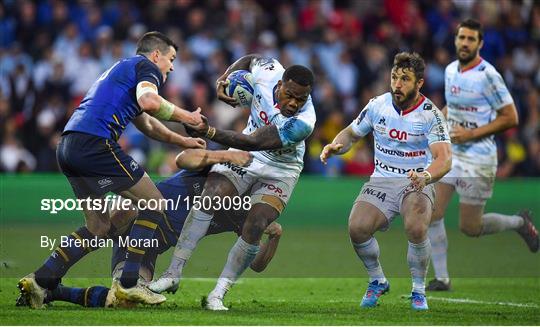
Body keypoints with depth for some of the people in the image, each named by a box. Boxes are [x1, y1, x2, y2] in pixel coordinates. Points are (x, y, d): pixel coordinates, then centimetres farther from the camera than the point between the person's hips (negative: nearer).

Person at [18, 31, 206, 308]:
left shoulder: (121, 69, 35)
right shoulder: (146, 67, 5)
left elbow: (146, 124, 47)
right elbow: (148, 101, -19)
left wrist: (183, 141, 48)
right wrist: (184, 116, -5)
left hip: (68, 147, 10)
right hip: (95, 142, -10)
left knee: (99, 227, 16)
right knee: (153, 203, 2)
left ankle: (40, 280, 7)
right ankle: (128, 284, -1)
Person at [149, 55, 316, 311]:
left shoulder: (302, 122, -34)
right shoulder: (269, 73, -22)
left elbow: (252, 142, -36)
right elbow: (250, 59, 5)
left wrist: (210, 133, -45)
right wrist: (224, 79, -12)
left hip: (279, 171, -3)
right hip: (246, 155, 3)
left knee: (254, 229, -20)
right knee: (208, 200, -17)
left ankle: (218, 294, -9)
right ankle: (173, 273, -12)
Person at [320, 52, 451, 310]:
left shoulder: (430, 114, -11)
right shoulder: (377, 105, 0)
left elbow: (444, 159, -22)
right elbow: (351, 133, 15)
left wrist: (426, 176, -44)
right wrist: (336, 146, -8)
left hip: (416, 184, -3)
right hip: (381, 181, 3)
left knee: (416, 228, -33)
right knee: (357, 228, -23)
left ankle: (419, 291, -7)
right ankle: (377, 282, 6)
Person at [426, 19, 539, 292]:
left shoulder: (487, 75, -16)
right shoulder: (450, 70, 7)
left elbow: (510, 117, -15)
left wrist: (471, 133, -19)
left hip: (478, 159, -7)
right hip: (448, 154, 7)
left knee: (470, 228, 0)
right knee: (431, 216, -5)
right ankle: (441, 278, 6)